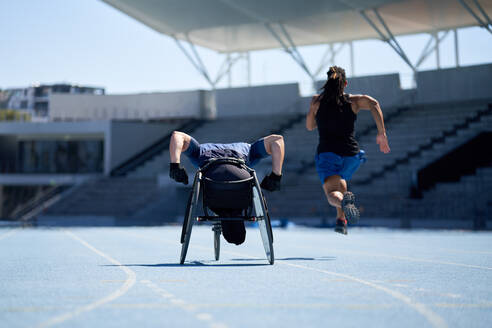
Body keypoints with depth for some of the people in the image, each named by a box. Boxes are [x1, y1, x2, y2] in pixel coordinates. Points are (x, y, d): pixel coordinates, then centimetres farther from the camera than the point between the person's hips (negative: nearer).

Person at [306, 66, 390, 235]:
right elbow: (374, 104, -11)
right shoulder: (353, 100, 8)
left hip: (327, 153, -2)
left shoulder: (317, 100, 9)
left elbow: (309, 126, 20)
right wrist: (381, 134, -12)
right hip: (350, 154, 2)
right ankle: (341, 220, 23)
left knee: (332, 193, -15)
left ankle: (344, 200, -52)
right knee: (340, 181, 33)